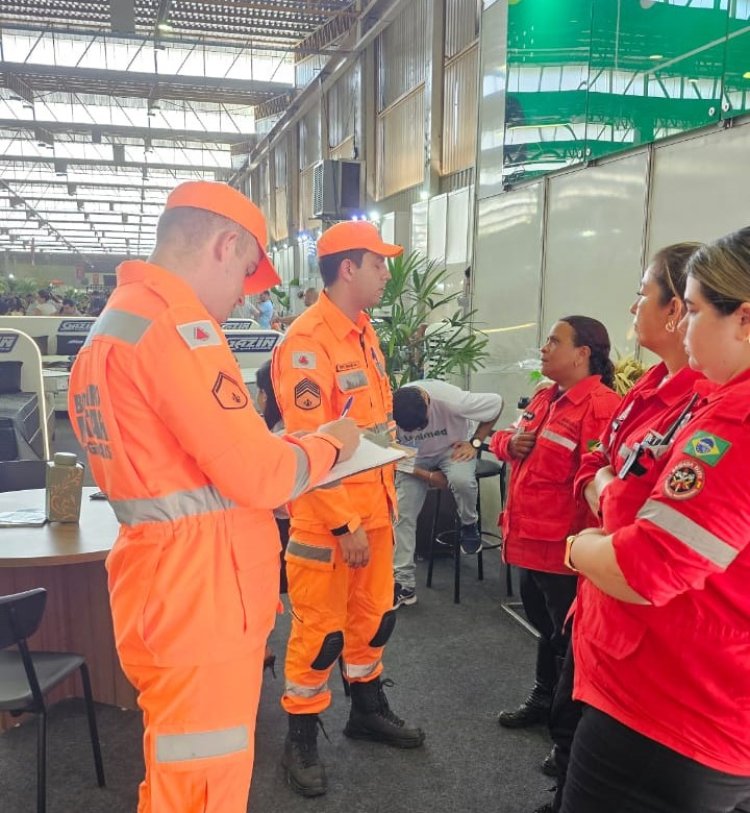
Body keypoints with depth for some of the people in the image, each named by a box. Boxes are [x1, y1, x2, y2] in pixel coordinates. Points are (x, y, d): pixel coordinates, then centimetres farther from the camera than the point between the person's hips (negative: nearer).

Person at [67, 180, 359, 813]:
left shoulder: (111, 322, 14)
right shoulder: (175, 324, -19)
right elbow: (259, 473, -22)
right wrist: (329, 443, -3)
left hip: (163, 587, 10)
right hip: (200, 597, -10)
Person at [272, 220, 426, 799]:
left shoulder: (364, 332, 11)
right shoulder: (307, 340, -18)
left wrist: (387, 492, 16)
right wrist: (343, 525, -21)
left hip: (374, 507, 8)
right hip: (327, 518, -8)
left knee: (374, 614, 20)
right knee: (320, 629, 5)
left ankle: (368, 709, 41)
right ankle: (301, 738, 26)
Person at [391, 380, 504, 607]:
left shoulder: (451, 400, -36)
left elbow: (497, 403, -19)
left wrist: (475, 442, -19)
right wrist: (428, 476, -20)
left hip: (453, 448, -2)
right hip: (415, 458, 2)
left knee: (461, 479, -36)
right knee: (403, 514, -9)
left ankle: (469, 526, -4)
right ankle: (404, 582, 4)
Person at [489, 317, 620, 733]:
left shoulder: (601, 406, -20)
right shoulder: (544, 397, 10)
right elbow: (503, 439, 22)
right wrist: (510, 442, -1)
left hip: (566, 547, -9)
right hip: (531, 539, 9)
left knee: (568, 639, 9)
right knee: (545, 627, 25)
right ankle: (544, 698, 44)